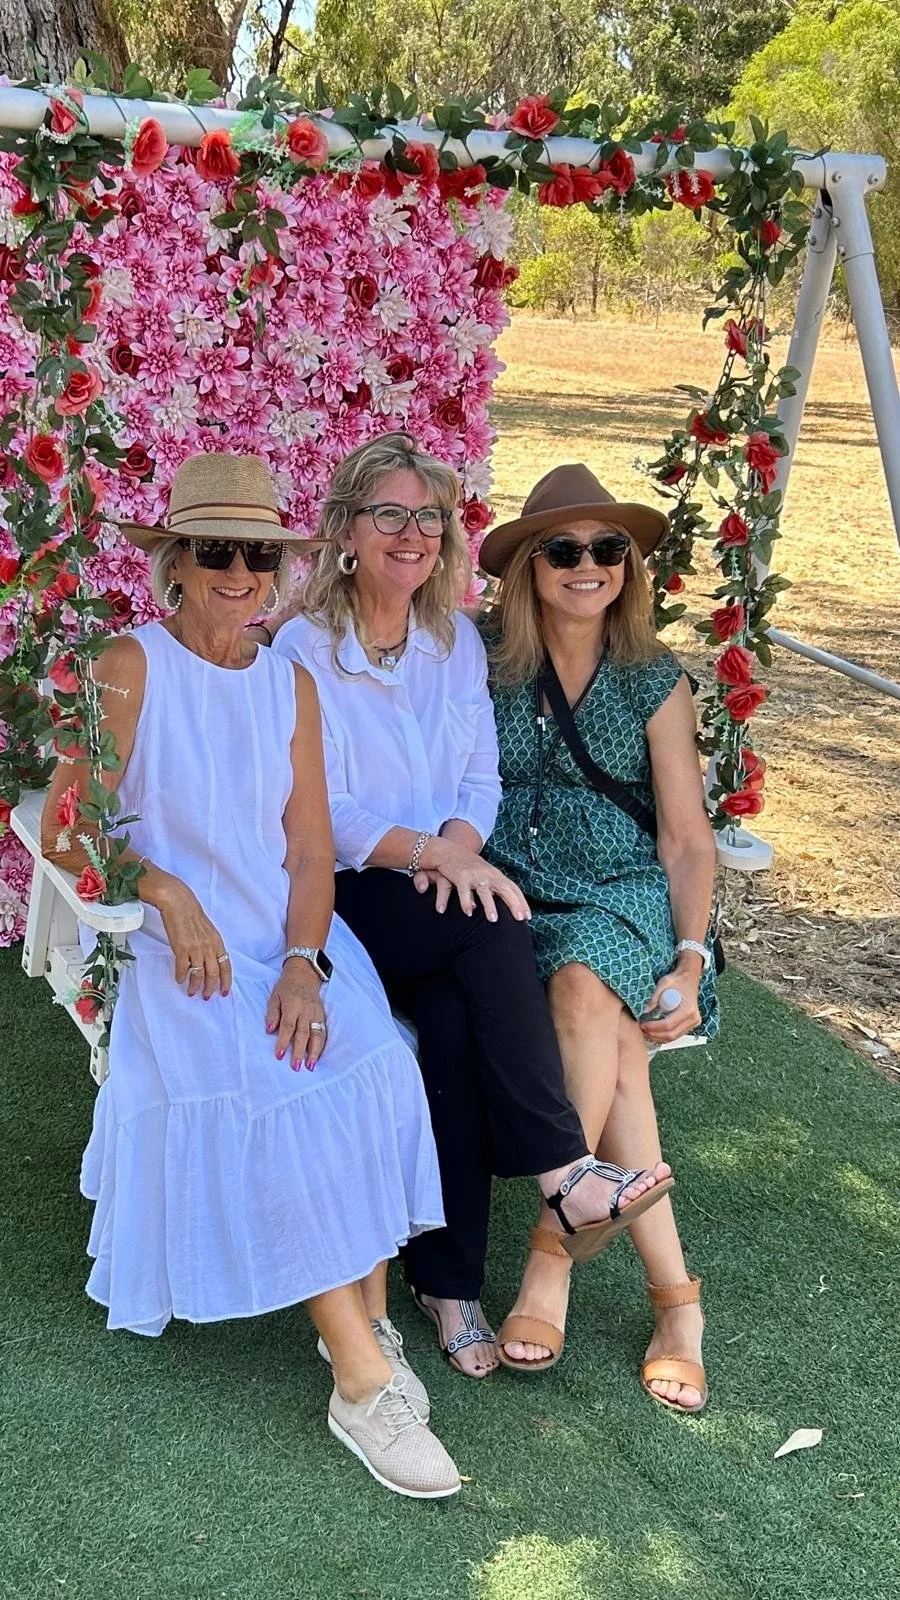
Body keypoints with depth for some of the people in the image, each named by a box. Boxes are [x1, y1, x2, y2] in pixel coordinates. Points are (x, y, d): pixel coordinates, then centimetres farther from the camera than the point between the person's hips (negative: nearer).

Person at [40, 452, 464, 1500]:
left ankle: (360, 1321, -11)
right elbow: (62, 833, -4)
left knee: (370, 1067, -23)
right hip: (171, 944, -4)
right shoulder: (131, 668, -2)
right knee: (257, 1090, -26)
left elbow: (309, 846, 4)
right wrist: (168, 892, -18)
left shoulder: (290, 684, 11)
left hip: (286, 939, 4)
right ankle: (365, 1370, -19)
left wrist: (302, 964, -12)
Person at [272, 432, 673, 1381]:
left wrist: (457, 847, -15)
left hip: (436, 890, 4)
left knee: (454, 1017, -27)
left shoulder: (458, 641, 12)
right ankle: (564, 1172, -29)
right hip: (339, 902, -4)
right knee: (490, 929, -32)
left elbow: (481, 780, 8)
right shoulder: (304, 648, -4)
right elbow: (322, 813, -11)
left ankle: (449, 1280, -19)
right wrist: (437, 851, -23)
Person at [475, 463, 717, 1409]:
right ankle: (672, 1292, -18)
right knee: (614, 1048, -27)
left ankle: (550, 1257, -24)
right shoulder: (482, 655, 2)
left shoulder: (655, 683, 4)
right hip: (510, 894, 0)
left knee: (583, 989, -34)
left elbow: (687, 840, 4)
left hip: (622, 896, 0)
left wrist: (689, 961, -8)